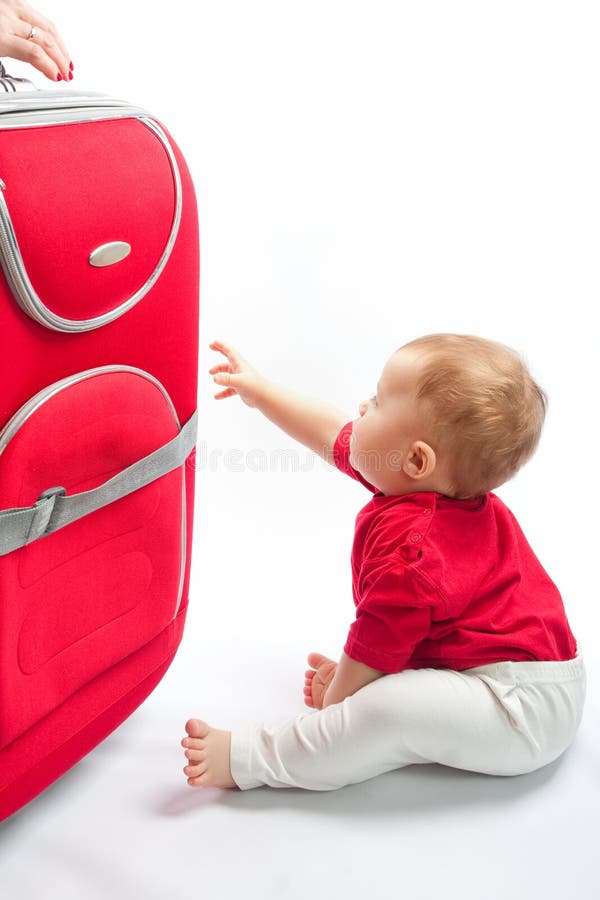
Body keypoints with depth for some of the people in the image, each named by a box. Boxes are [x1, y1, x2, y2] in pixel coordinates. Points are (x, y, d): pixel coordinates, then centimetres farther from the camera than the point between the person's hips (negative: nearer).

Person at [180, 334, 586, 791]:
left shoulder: (408, 544, -26)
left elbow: (376, 646, -18)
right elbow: (333, 433, 14)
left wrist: (336, 698, 1)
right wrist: (260, 390, 24)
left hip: (523, 708, -11)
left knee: (390, 707, -30)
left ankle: (248, 759, -20)